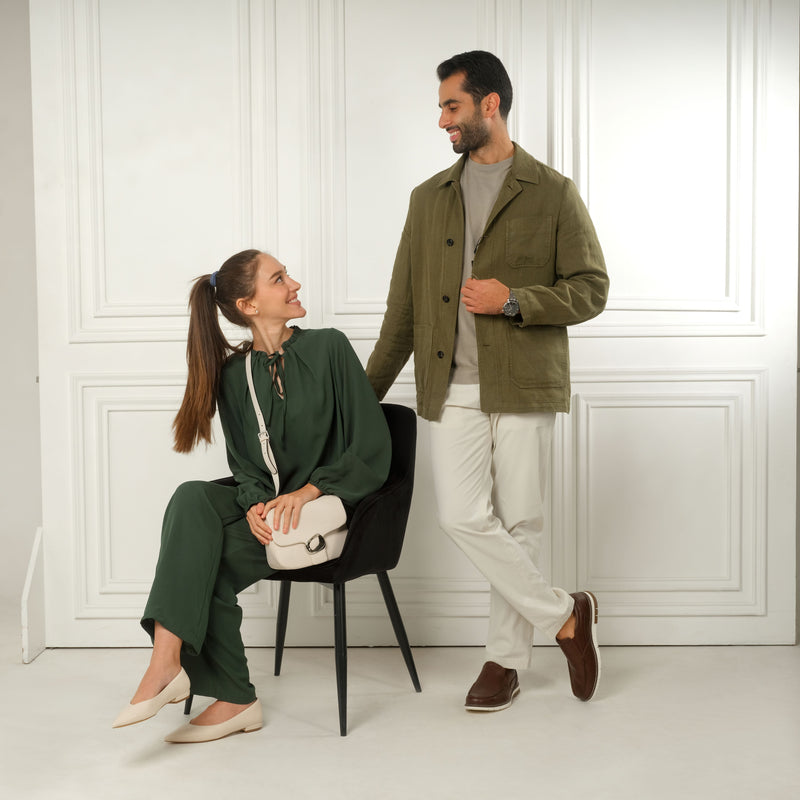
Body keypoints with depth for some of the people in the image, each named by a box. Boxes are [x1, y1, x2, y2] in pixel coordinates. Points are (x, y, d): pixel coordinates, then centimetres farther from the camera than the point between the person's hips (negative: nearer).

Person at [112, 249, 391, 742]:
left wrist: (308, 490, -17)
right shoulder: (235, 375, 9)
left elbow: (373, 448, -4)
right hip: (267, 508, 4)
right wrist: (255, 504, -16)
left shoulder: (329, 348, 0)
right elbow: (246, 467, 7)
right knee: (193, 499, -27)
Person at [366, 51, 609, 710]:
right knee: (462, 516, -7)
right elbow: (405, 303, 17)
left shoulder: (552, 194, 2)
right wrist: (368, 389, 16)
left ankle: (506, 657, 19)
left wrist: (514, 301, -15)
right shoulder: (430, 198, 14)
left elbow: (592, 290, 0)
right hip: (453, 389, 3)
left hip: (524, 384, -3)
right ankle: (565, 616, 10)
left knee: (519, 521, 1)